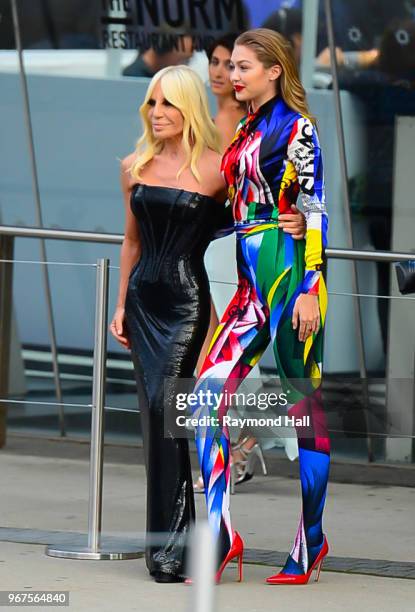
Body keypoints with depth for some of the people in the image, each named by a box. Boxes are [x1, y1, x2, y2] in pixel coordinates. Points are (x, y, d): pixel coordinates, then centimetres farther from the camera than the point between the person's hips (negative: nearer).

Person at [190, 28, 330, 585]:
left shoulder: (296, 128, -6)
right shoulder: (246, 131, 17)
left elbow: (315, 213, -11)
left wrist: (310, 291, -18)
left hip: (289, 273, -8)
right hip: (252, 279, 8)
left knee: (305, 404, -1)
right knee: (208, 395, -4)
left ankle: (311, 541, 7)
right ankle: (220, 535, -6)